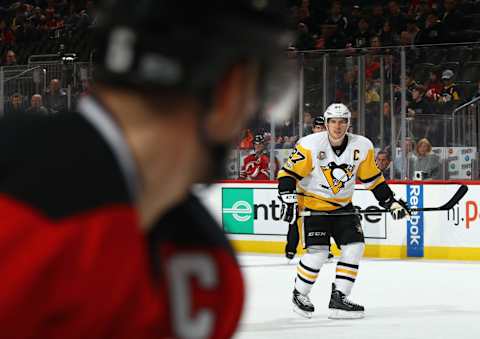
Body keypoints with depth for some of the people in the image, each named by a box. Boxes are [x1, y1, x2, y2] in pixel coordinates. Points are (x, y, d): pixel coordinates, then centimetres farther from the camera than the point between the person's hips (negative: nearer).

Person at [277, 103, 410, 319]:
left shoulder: (362, 147, -7)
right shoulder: (310, 145, -19)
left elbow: (372, 178, 6)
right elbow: (289, 174, -15)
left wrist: (391, 202, 2)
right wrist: (288, 199, -28)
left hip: (342, 206, 5)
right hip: (313, 205, -5)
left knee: (355, 247, -8)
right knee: (318, 251, -15)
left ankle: (339, 299, 1)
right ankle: (299, 295, 8)